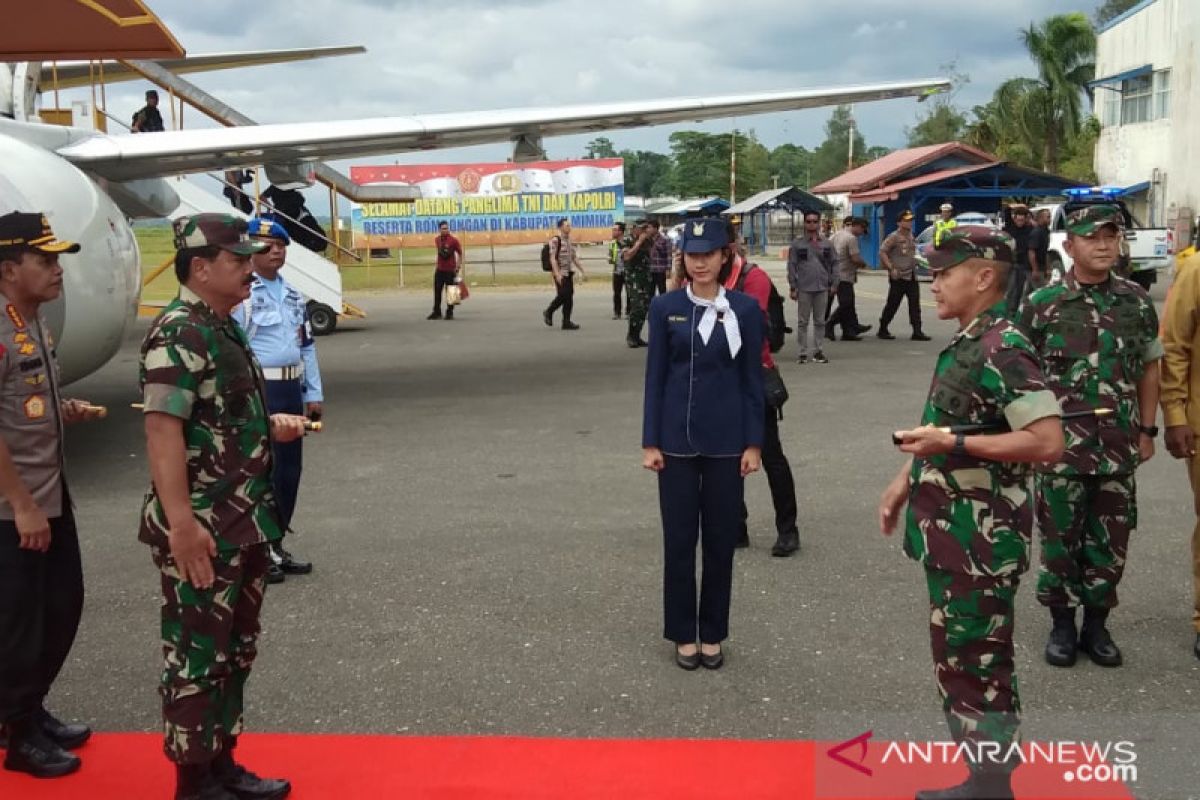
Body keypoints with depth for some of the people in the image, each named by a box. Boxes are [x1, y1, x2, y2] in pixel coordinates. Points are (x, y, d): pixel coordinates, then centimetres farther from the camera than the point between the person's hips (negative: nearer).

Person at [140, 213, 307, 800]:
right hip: (202, 530, -10)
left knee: (234, 650, 18)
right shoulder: (178, 334, -17)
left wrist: (270, 426, 8)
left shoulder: (223, 328, 13)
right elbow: (163, 428, -26)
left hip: (244, 523, 10)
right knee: (197, 657, 2)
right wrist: (181, 524, -31)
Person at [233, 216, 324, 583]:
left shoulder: (293, 295, 15)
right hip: (259, 390, -8)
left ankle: (276, 546, 25)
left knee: (290, 468, 13)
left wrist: (313, 393, 15)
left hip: (292, 389, 8)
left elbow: (307, 345, 18)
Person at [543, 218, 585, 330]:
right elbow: (553, 258, -15)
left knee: (569, 297, 3)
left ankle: (566, 322, 7)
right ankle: (548, 312, 12)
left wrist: (582, 271, 17)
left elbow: (574, 258, 21)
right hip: (560, 273, -7)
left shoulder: (569, 240, 15)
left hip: (569, 273, 7)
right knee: (562, 295, -10)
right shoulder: (555, 240, -9)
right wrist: (557, 274, -24)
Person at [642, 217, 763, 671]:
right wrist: (650, 442, -3)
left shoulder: (745, 309, -1)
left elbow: (752, 380, 1)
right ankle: (683, 634, 21)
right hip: (677, 441, 0)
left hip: (726, 441, 0)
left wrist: (754, 443, -3)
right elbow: (655, 377, 1)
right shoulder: (665, 308, -1)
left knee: (720, 539, 8)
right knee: (679, 539, 6)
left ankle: (713, 634, 23)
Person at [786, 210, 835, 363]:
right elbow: (792, 266, 0)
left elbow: (832, 264, 11)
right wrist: (793, 287, -5)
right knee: (803, 321, 2)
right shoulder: (797, 243, 0)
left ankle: (818, 351, 15)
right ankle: (803, 352, 8)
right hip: (804, 288, -2)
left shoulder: (826, 243, 8)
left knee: (820, 321, 8)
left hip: (822, 288, 2)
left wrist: (832, 284, 5)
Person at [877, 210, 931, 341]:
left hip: (912, 276, 7)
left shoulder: (911, 237, 13)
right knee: (892, 304, 0)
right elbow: (882, 252, -16)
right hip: (899, 277, -7)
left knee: (915, 305, 1)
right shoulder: (894, 237, -10)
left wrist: (914, 265, 15)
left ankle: (917, 332, 1)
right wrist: (891, 268, -20)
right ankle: (882, 330, 13)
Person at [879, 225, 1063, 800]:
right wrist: (907, 478, 16)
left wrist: (953, 444, -26)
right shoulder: (967, 342, 11)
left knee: (977, 666, 0)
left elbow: (1048, 442, -26)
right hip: (953, 534, 10)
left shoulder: (1003, 348, -19)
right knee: (957, 660, 18)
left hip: (979, 541, -10)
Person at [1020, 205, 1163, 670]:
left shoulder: (1136, 301, 4)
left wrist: (1146, 430, 8)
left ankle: (1096, 624, 26)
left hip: (1119, 445, 3)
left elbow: (1149, 368, 11)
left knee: (1110, 540, 10)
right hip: (1062, 445, -2)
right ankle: (1062, 624, 23)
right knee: (1060, 536, 7)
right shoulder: (1042, 304, -5)